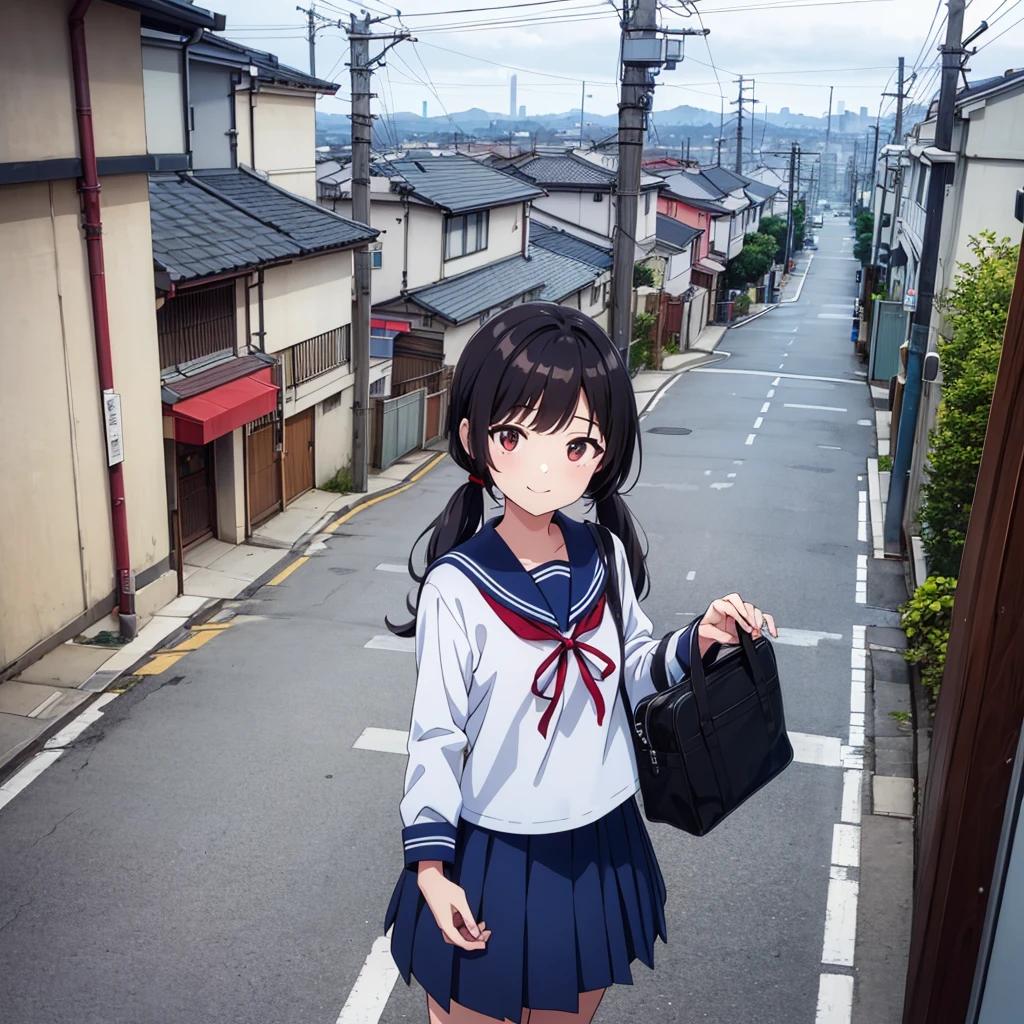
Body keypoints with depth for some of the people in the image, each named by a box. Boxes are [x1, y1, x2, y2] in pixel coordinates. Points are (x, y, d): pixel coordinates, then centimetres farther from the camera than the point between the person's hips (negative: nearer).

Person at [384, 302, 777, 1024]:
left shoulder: (604, 556, -9)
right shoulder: (457, 586, -21)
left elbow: (635, 671, 4)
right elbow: (436, 733, -14)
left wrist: (699, 642, -14)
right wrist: (430, 865, -12)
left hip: (600, 846, 4)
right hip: (493, 853, -4)